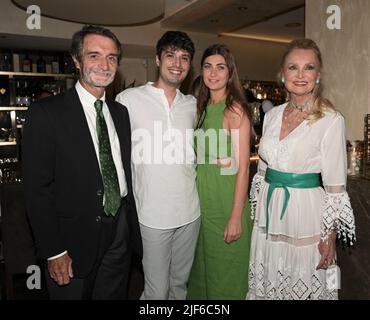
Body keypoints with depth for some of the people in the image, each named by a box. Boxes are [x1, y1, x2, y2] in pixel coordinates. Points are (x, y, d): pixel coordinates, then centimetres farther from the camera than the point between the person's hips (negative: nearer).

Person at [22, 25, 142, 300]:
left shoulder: (120, 112, 6)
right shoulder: (46, 113, -12)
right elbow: (37, 189, -13)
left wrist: (132, 224, 9)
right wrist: (53, 252, -13)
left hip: (120, 231, 5)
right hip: (75, 237, -5)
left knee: (115, 295, 21)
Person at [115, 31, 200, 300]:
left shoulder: (193, 104, 7)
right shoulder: (129, 99, -7)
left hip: (190, 211, 4)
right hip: (152, 214, -4)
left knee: (180, 284, 19)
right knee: (157, 290, 7)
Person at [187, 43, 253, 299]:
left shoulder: (235, 110, -12)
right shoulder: (203, 108, 9)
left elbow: (243, 168, -16)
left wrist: (236, 217, -18)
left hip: (227, 199, -6)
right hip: (203, 197, 7)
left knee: (226, 271, 10)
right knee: (204, 264, 21)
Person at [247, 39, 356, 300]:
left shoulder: (331, 120, -11)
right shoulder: (272, 115, 5)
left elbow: (335, 187, -10)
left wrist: (330, 236, -10)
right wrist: (256, 209, 12)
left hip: (306, 216, -5)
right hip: (268, 216, 5)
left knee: (303, 288, 13)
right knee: (267, 287, 19)